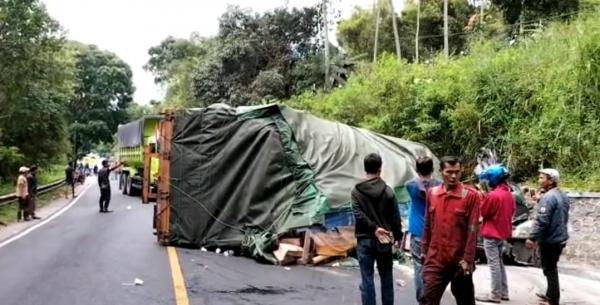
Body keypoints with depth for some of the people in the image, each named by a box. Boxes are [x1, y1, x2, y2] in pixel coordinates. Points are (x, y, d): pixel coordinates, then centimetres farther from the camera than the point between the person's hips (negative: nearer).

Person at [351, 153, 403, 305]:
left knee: (367, 280, 3)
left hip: (364, 240, -1)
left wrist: (374, 229, -13)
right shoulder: (388, 191, -2)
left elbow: (358, 215, -13)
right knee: (386, 278, 13)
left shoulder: (356, 191, -2)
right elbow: (395, 217, 1)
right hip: (384, 240, 1)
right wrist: (398, 236, 12)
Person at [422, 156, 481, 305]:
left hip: (460, 260, -3)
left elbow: (472, 230, -10)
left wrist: (467, 259, -13)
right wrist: (424, 250, 11)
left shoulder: (471, 195, -7)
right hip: (435, 259, 3)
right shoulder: (432, 193, 6)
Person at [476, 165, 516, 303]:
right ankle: (504, 292, 21)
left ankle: (495, 295, -2)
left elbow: (482, 212, -11)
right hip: (503, 233, 9)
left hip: (492, 234, -9)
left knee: (494, 265, -5)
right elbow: (512, 211, 17)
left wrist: (482, 197, 0)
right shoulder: (510, 194, 7)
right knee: (499, 263, 17)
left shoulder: (493, 195, -20)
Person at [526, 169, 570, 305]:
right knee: (552, 268, 20)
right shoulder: (563, 196, 10)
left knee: (549, 270, 0)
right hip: (560, 238, 9)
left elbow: (542, 221, -26)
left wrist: (533, 238, -22)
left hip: (549, 240, -9)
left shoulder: (548, 197, -22)